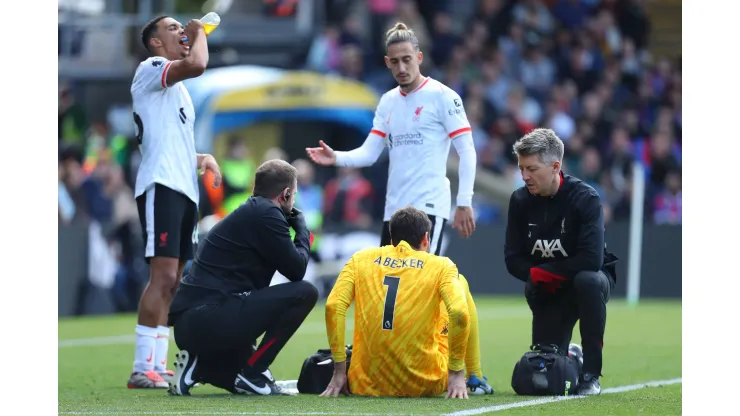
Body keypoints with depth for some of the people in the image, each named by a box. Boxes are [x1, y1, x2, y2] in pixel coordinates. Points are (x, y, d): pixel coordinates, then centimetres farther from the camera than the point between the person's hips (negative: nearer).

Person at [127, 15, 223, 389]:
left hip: (184, 190, 10)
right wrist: (200, 33, -2)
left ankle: (157, 367, 7)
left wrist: (201, 159, 15)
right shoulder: (150, 70, -1)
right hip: (162, 186, -10)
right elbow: (196, 64, -21)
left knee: (171, 283, 6)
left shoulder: (177, 90, 27)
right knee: (163, 277, -17)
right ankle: (143, 369, -19)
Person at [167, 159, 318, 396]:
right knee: (304, 293, -11)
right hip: (211, 319, -11)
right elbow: (296, 269, -5)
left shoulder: (250, 213, 23)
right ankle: (251, 374, -9)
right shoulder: (266, 214, -7)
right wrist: (301, 227, 10)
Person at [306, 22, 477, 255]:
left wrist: (464, 203, -15)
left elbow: (467, 152, -8)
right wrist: (337, 158, -11)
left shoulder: (442, 96, -6)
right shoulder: (387, 102, 13)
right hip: (394, 209, 7)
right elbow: (369, 153, 9)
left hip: (429, 207, -7)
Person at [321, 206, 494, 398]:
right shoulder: (441, 266, 0)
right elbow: (459, 312, -15)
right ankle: (475, 380, 29)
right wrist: (456, 372, -6)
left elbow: (333, 306, -5)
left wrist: (339, 372, -2)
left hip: (367, 385, 3)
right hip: (425, 385, -3)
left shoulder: (361, 259, 7)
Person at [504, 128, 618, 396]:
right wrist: (536, 277, -22)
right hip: (547, 293, 3)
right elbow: (513, 260, -3)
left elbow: (591, 260, -31)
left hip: (588, 280, -3)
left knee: (588, 280, -40)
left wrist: (542, 272, -22)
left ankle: (591, 373, -26)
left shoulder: (585, 198, -21)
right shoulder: (520, 201, -7)